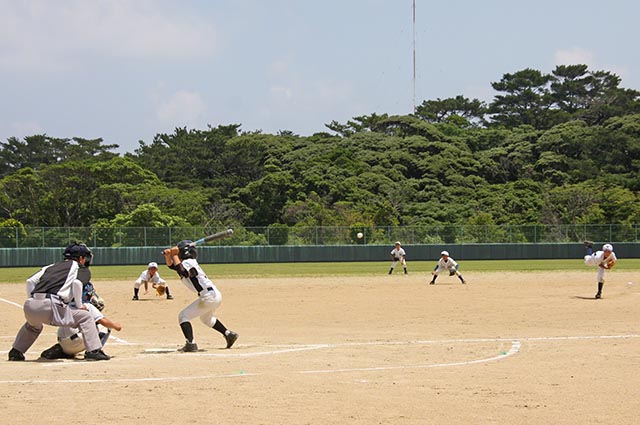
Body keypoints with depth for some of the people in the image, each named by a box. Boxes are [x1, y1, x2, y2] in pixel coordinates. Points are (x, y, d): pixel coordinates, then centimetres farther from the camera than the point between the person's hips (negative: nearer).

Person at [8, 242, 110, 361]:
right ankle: (93, 351, -4)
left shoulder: (51, 267, 31)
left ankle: (15, 353, 40)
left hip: (30, 306, 6)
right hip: (51, 305, -6)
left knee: (33, 325, 39)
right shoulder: (82, 269, 16)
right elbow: (77, 283, -6)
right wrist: (79, 305, 4)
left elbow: (30, 281, 20)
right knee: (85, 317, 8)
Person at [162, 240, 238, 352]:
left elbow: (182, 271, -34)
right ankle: (229, 334, 37)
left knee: (183, 316, -8)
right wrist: (168, 255, 0)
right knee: (206, 318, 35)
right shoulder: (187, 262, 16)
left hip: (209, 297, -10)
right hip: (216, 295, 10)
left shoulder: (188, 262, -13)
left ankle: (190, 344, -17)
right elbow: (171, 265, 21)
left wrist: (174, 255, -22)